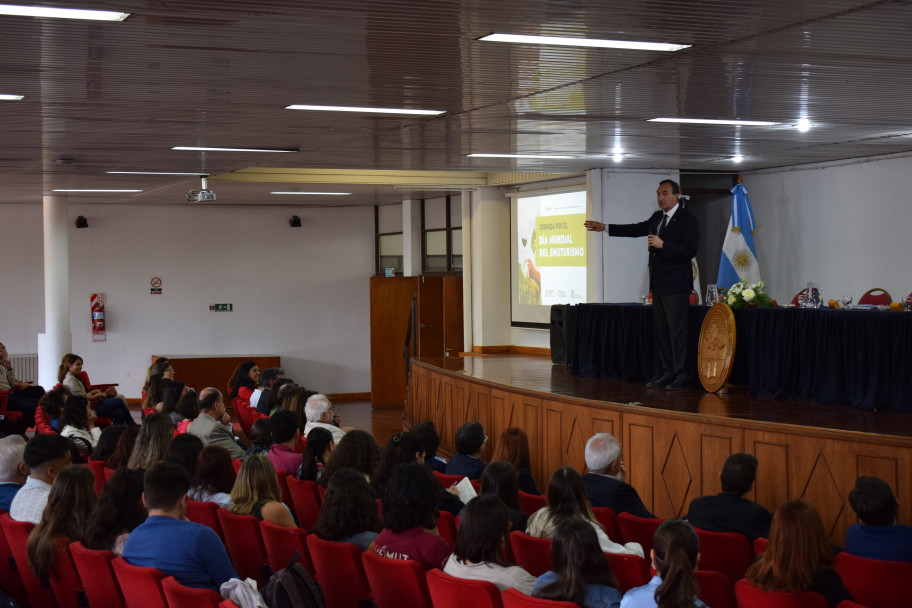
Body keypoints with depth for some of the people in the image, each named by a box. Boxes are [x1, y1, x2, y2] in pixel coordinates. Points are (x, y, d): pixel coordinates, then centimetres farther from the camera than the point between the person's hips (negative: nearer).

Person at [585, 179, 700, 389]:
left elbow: (690, 250, -16)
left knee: (677, 330, -9)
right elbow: (637, 229, 29)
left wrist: (663, 245, -21)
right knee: (661, 330, 9)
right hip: (658, 285, 8)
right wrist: (604, 228, 30)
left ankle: (682, 375, -5)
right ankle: (668, 372, 15)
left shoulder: (688, 219, -8)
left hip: (676, 286, -8)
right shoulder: (657, 217, 16)